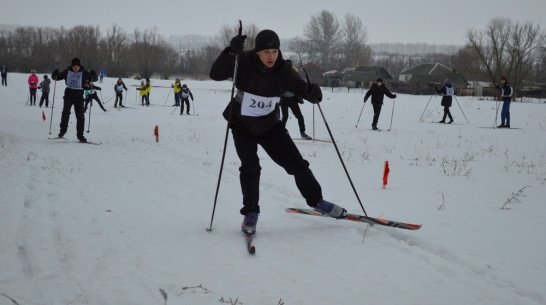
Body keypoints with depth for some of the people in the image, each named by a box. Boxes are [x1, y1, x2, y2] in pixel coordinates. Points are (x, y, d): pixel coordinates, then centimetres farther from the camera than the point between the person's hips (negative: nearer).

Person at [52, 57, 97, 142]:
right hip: (68, 95, 0)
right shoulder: (67, 72, 2)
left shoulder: (84, 73, -1)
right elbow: (57, 77, 8)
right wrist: (55, 75, -15)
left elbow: (94, 79, -3)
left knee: (80, 116, -2)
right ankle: (63, 129, -2)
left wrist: (93, 75, -26)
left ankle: (80, 135, 7)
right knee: (66, 112, -19)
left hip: (79, 96, 0)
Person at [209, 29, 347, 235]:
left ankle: (316, 201, 25)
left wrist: (313, 93, -40)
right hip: (242, 127, -2)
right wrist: (231, 52, -47)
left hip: (270, 126, 2)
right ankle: (250, 213, -2)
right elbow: (216, 74, -31)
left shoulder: (283, 71, -14)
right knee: (250, 167, -19)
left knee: (297, 164, 3)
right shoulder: (244, 63, -21)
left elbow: (301, 89, -16)